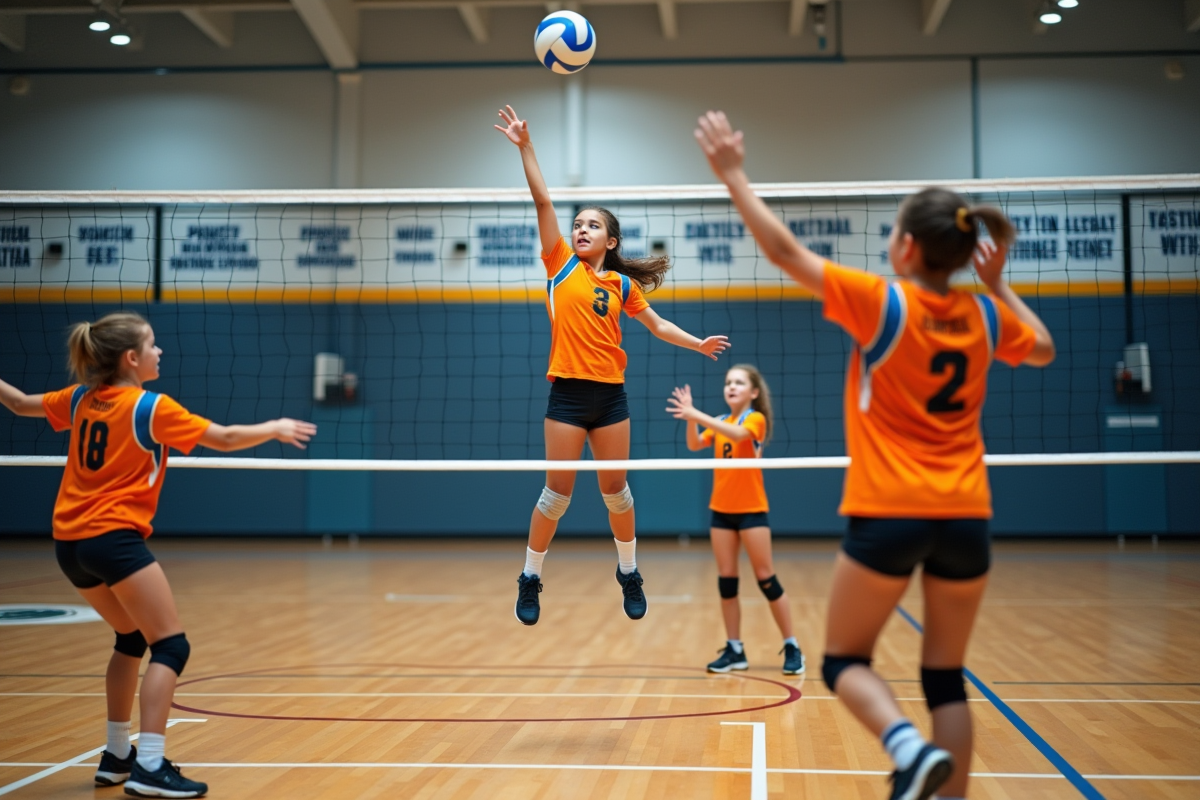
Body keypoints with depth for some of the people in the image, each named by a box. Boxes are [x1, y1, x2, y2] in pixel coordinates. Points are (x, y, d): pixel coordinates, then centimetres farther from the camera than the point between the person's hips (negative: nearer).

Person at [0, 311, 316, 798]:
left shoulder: (80, 399, 10)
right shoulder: (151, 408, -9)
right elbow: (225, 438, -7)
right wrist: (276, 428, 8)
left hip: (70, 542, 8)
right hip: (114, 539, -8)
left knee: (132, 639, 23)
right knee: (170, 647, -4)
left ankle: (117, 755, 25)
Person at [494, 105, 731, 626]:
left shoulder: (623, 283, 8)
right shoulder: (561, 264, 3)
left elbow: (656, 324, 21)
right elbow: (543, 201, -5)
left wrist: (698, 344, 14)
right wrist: (525, 147, -11)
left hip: (610, 394, 2)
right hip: (567, 392, -2)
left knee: (615, 490, 10)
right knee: (557, 492, 2)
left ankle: (629, 574, 28)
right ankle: (530, 579, 17)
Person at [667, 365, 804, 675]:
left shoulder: (756, 419, -6)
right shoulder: (721, 422, 12)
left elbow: (738, 434, -29)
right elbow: (695, 445, -5)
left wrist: (698, 415, -38)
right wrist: (691, 417, -23)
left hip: (751, 510, -6)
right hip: (721, 509, 6)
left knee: (766, 578, -3)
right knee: (726, 580, 4)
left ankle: (792, 647, 6)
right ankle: (734, 650, 12)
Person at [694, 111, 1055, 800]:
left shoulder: (884, 304, -10)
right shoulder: (983, 317, 5)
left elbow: (785, 251, -8)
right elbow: (1044, 349, 26)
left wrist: (734, 174, -2)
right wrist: (999, 283, 28)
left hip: (890, 513, -4)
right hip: (966, 516, 5)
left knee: (844, 659, 9)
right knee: (947, 677, 13)